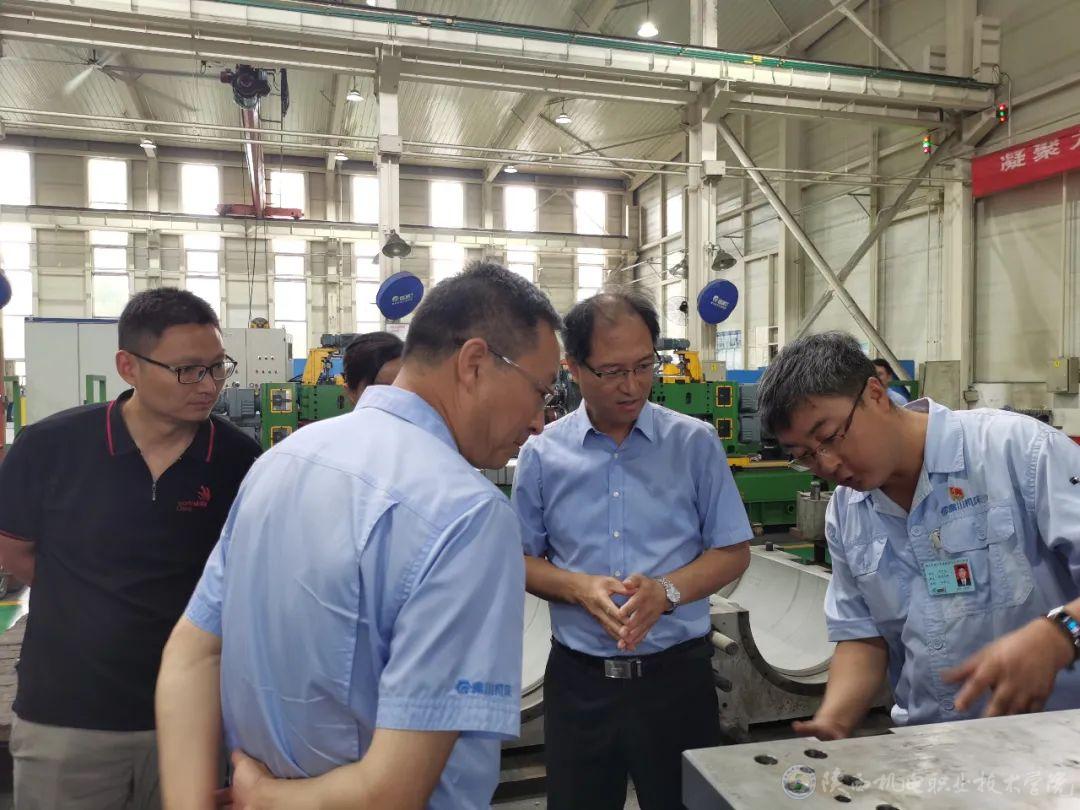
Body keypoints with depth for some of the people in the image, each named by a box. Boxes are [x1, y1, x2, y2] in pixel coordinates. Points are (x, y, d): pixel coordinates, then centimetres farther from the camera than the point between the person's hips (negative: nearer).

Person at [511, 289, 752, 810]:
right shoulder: (542, 454, -2)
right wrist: (579, 587, -16)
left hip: (677, 671, 0)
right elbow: (522, 560, 4)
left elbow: (732, 552, -1)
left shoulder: (696, 443, -3)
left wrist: (666, 590, -19)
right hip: (577, 678, 1)